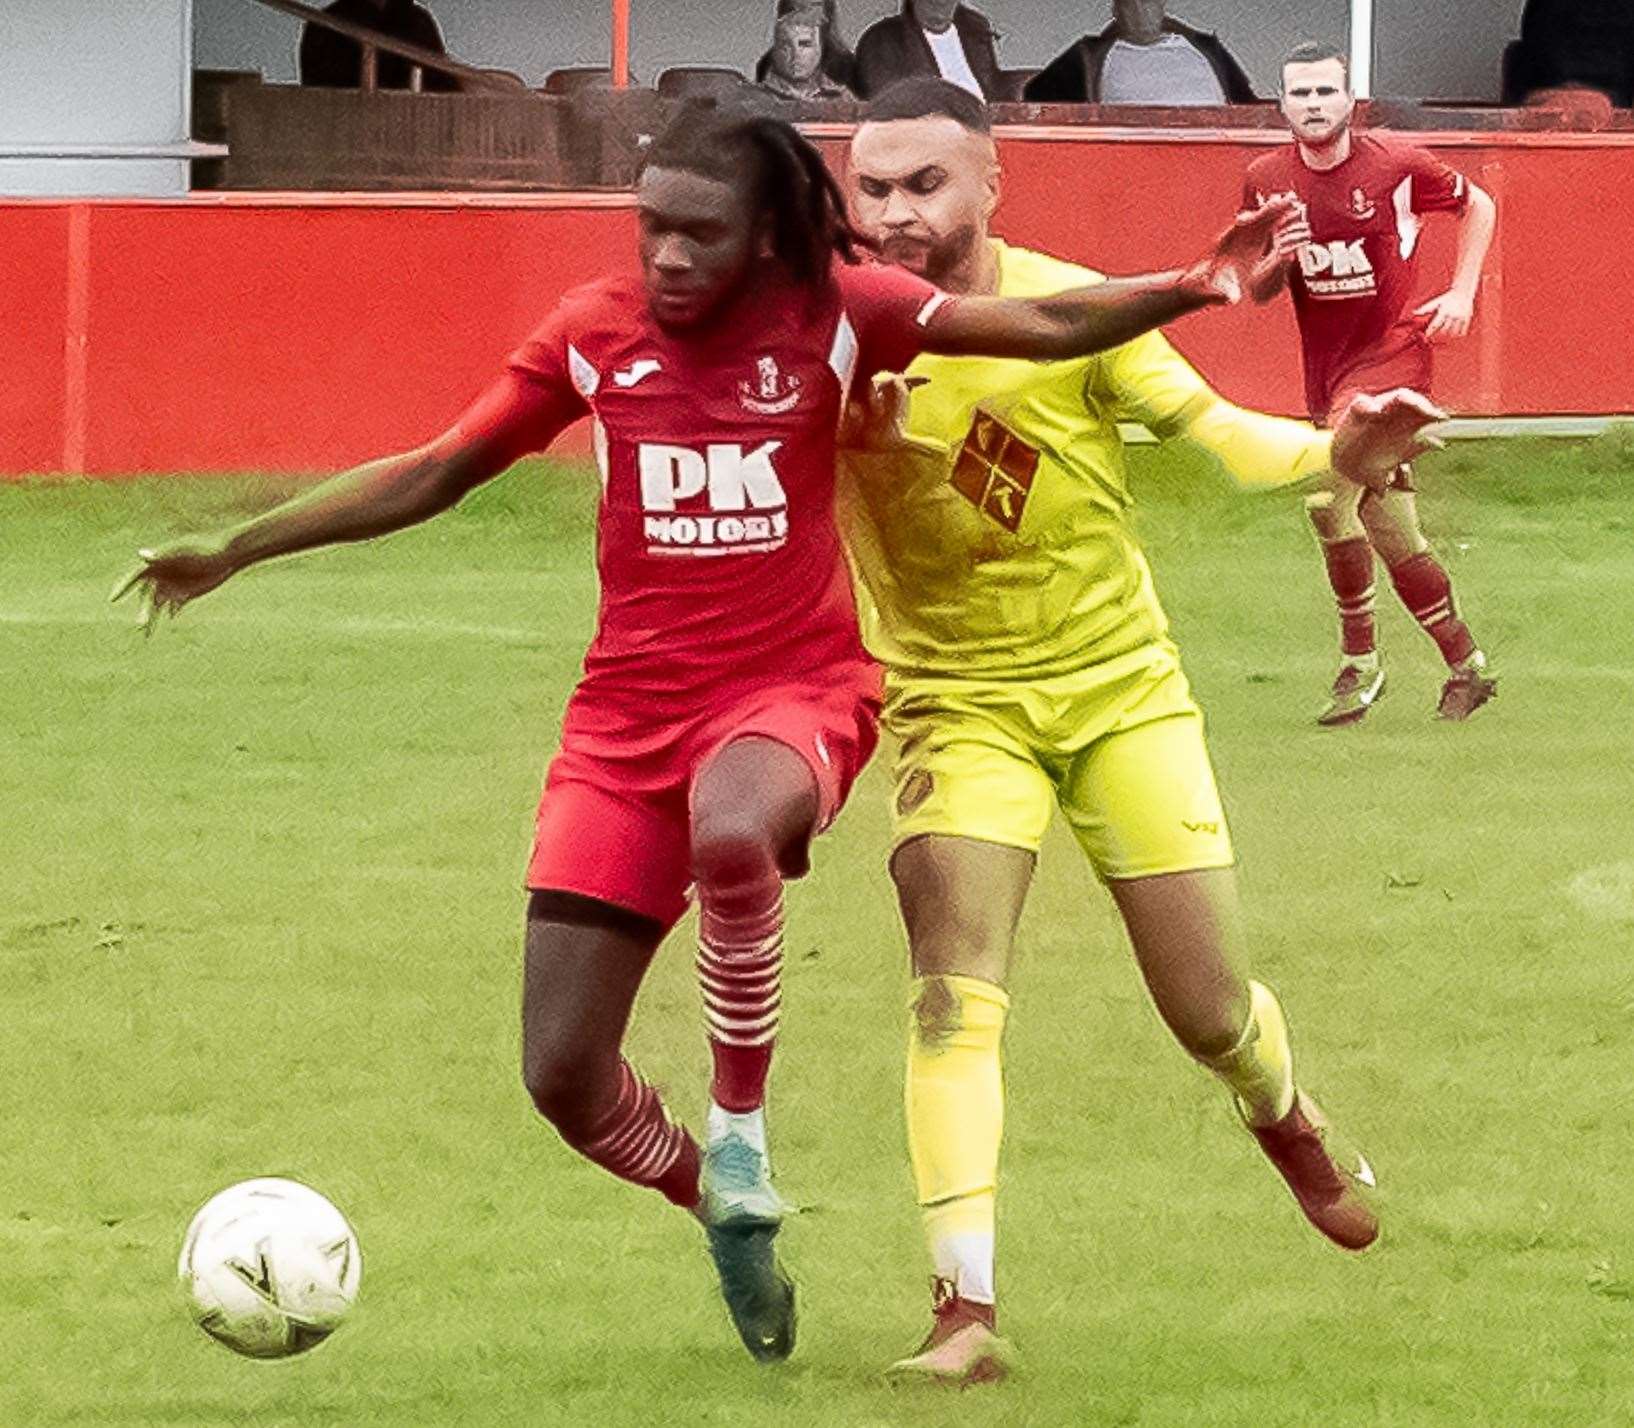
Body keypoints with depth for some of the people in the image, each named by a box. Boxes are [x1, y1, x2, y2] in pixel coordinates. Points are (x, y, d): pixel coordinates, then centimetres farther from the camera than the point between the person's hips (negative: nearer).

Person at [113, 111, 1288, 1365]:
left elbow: (1044, 326, -8)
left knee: (730, 830, -42)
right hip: (628, 718, 3)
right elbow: (435, 474, 8)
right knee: (563, 1074, -4)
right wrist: (235, 550, 6)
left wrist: (1191, 287, -23)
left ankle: (742, 1124, -16)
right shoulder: (597, 335, 0)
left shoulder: (833, 314, -5)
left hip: (793, 692, -3)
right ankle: (725, 1214, 29)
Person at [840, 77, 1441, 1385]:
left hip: (1121, 688, 1)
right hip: (959, 704, 0)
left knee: (1211, 1014, 6)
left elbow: (1205, 423, -15)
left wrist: (1328, 452, -33)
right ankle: (965, 1310, -23)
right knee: (954, 992, -21)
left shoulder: (1070, 307, -12)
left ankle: (1290, 1122, 42)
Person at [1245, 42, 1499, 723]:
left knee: (1329, 497, -25)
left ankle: (1359, 664, -12)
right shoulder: (1267, 179, 1)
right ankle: (1467, 667, 27)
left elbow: (1477, 205, 8)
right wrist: (1277, 261, -12)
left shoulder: (1395, 165, -10)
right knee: (1396, 541, 10)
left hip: (1391, 353, -5)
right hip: (1324, 372, 5)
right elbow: (1257, 291, 11)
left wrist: (1462, 295, -3)